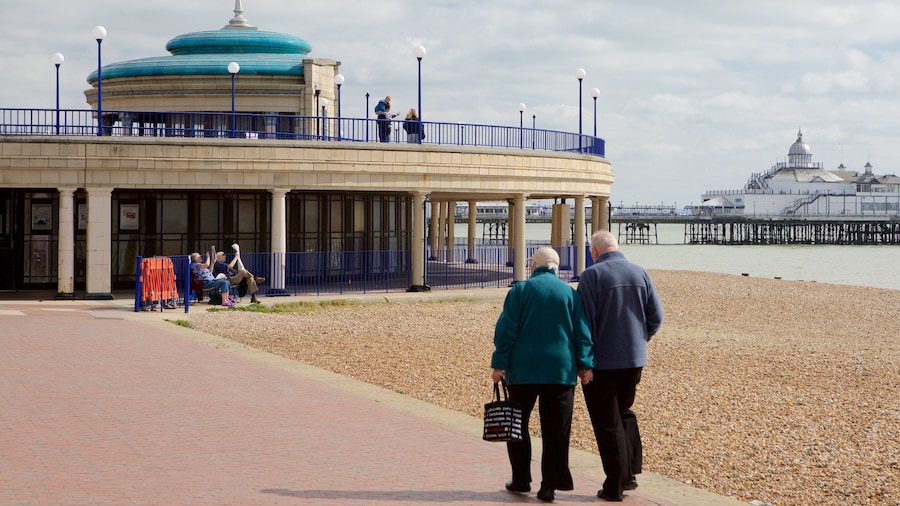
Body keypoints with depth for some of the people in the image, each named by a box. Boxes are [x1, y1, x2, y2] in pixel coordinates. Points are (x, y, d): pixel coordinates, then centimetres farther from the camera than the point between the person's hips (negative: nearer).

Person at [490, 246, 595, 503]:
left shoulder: (520, 290, -2)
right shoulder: (570, 293, 4)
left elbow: (506, 330, -4)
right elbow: (582, 333, 3)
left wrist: (499, 364, -1)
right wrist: (585, 364, 6)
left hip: (523, 369, -1)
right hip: (561, 370, 1)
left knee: (518, 425, 14)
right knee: (555, 431, 3)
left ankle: (521, 480, 17)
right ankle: (549, 486, 0)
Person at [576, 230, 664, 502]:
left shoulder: (592, 275, -13)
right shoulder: (639, 273, 2)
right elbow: (656, 316, 5)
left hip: (602, 362, -5)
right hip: (635, 359, 5)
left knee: (608, 423, 4)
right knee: (625, 413, 23)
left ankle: (615, 485, 6)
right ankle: (630, 473, 21)